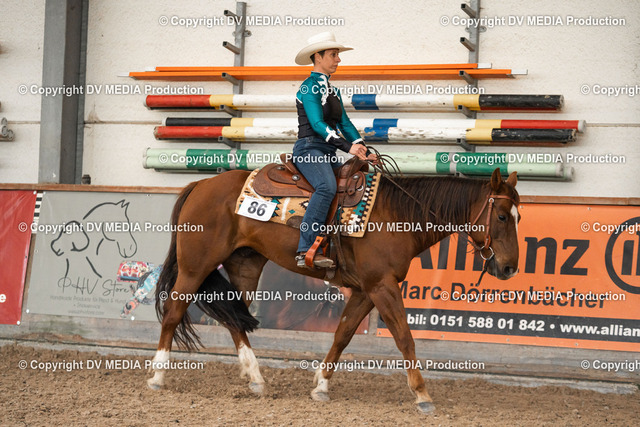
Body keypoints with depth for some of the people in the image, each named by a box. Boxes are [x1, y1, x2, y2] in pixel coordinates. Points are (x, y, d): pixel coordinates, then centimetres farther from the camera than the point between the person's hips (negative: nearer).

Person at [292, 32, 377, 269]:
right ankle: (305, 250, -40)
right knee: (327, 187, -34)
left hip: (328, 153, 9)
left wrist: (364, 150, 5)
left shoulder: (333, 91, 21)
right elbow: (317, 124, -17)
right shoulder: (309, 87, -6)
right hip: (309, 148, -9)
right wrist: (348, 147, -27)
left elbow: (344, 124, 19)